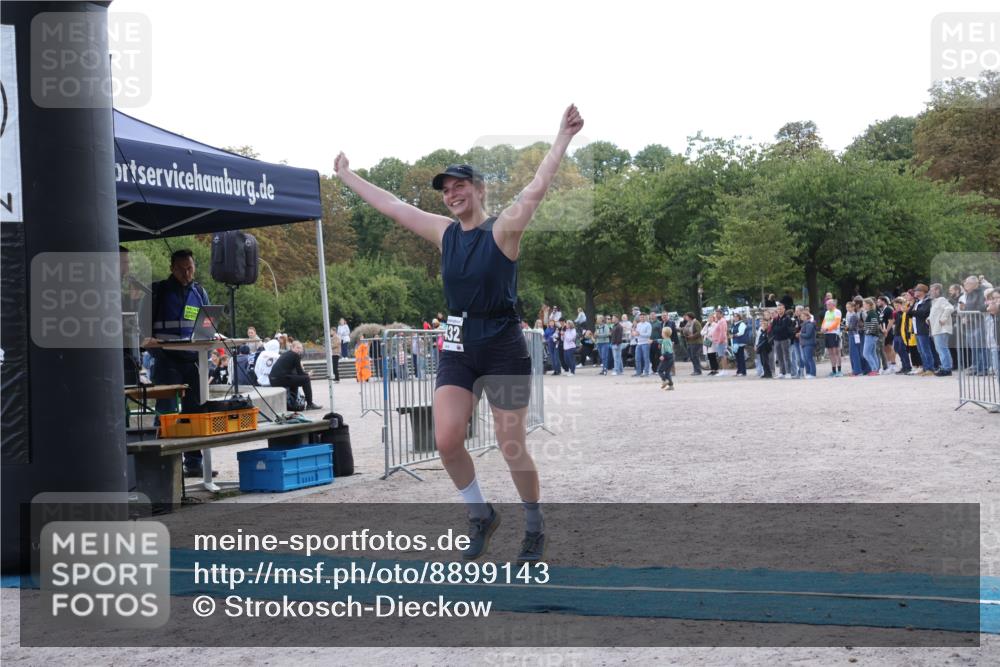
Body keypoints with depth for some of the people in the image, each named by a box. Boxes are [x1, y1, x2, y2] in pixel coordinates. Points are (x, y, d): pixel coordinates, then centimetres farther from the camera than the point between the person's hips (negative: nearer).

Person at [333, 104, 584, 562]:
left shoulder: (503, 229, -8)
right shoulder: (444, 233, 8)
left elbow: (537, 189, -20)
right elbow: (390, 205, 15)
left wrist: (563, 138, -29)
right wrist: (347, 177, 20)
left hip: (503, 347, -5)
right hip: (457, 348, 5)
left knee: (513, 448, -1)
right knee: (446, 440, -6)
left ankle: (534, 529, 19)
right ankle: (480, 515, 17)